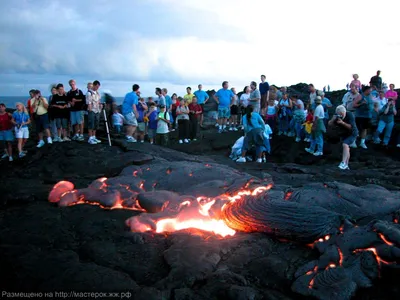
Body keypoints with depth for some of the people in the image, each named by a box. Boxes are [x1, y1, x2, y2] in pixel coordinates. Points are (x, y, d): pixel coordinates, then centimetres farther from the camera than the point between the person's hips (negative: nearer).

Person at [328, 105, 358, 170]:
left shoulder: (350, 115, -22)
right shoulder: (337, 116, -10)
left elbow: (351, 127, -26)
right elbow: (329, 124, -13)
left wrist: (342, 122, -38)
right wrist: (333, 119, -33)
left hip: (352, 134, -5)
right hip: (343, 134, 5)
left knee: (345, 145, -27)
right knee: (347, 149, 12)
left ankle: (344, 163, -33)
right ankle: (346, 165, 22)